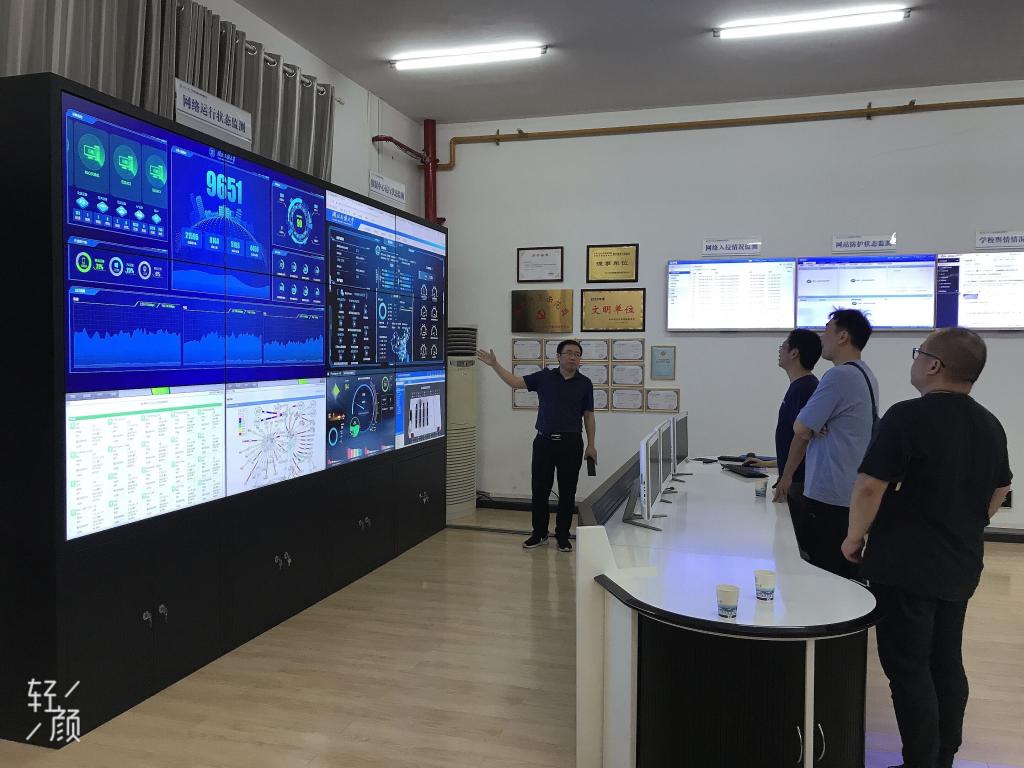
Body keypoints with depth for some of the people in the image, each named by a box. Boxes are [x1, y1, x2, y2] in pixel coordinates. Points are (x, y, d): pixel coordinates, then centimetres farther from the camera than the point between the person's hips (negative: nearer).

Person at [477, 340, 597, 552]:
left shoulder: (584, 384, 3)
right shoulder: (544, 377, 4)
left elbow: (588, 416, 6)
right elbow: (516, 382, 4)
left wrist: (591, 445, 2)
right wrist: (495, 365, -4)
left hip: (571, 444, -1)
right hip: (544, 441, 1)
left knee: (567, 492, 5)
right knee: (539, 490, 6)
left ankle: (562, 536, 19)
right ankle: (539, 533, 22)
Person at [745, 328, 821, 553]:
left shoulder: (804, 388, -18)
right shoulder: (801, 386, 14)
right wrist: (771, 463, 25)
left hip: (798, 484, -10)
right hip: (795, 481, 10)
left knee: (797, 546, -2)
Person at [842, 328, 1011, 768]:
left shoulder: (908, 416, -19)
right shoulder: (990, 425, 6)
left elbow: (870, 486, -22)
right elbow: (999, 491, 19)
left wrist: (854, 537, -7)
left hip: (906, 566, -8)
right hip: (960, 566, 8)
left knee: (908, 668, 2)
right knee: (946, 663, 17)